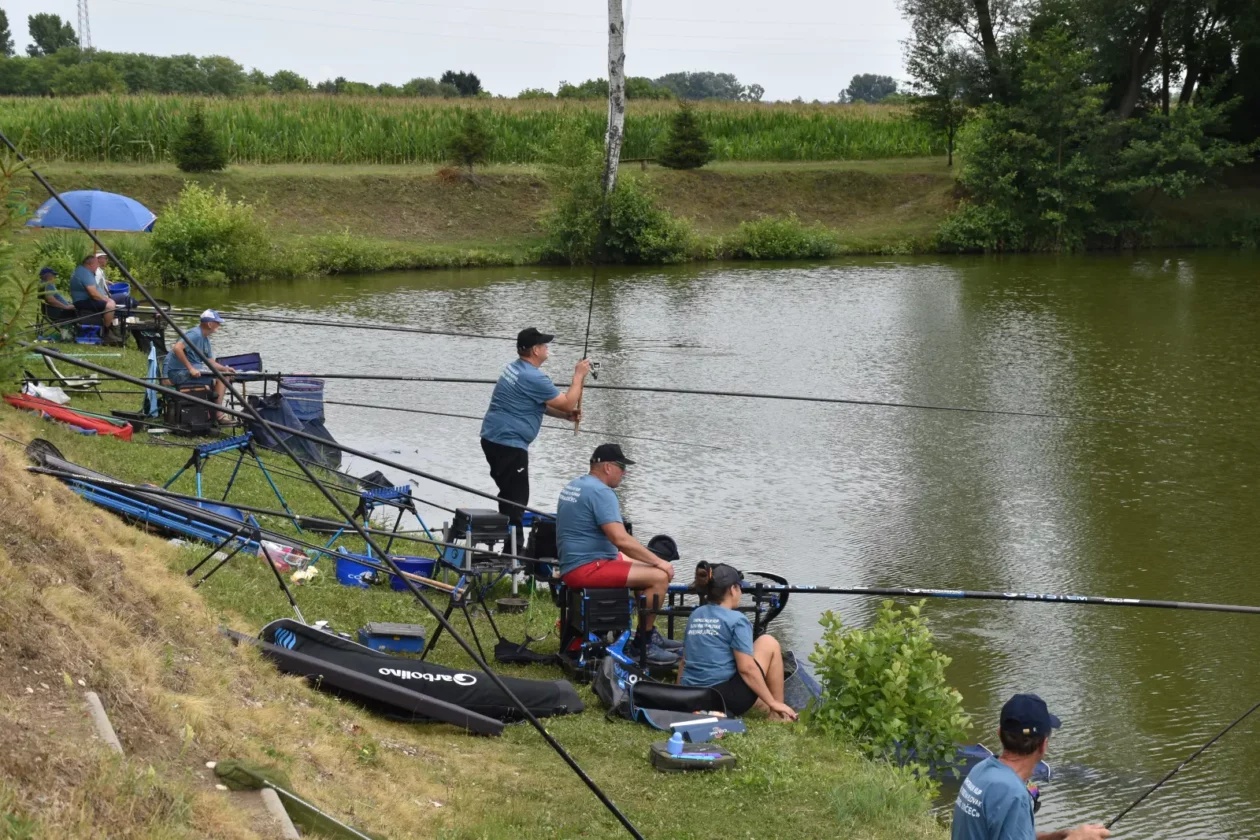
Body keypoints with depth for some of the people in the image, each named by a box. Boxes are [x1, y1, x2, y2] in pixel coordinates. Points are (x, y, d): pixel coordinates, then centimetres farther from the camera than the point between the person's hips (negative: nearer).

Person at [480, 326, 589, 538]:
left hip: (493, 439, 10)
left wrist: (566, 415, 11)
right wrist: (578, 375, -1)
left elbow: (538, 405, 23)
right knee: (516, 497, -8)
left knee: (509, 493, 18)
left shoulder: (514, 369, 13)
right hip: (509, 444, -10)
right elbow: (568, 403, -14)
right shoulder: (533, 377, -19)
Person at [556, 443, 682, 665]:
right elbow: (621, 539, -26)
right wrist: (658, 561, -16)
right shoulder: (600, 492, -18)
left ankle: (650, 634, 26)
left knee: (651, 568, 22)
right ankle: (643, 644, -4)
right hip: (588, 568, -11)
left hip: (573, 563, 11)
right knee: (659, 576, -16)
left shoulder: (574, 485, 15)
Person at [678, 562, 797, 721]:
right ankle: (778, 714, 12)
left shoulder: (695, 616, 12)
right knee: (769, 643, 12)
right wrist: (773, 703, -7)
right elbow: (746, 668, -14)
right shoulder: (736, 620, -9)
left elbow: (686, 660, 19)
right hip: (726, 699, -8)